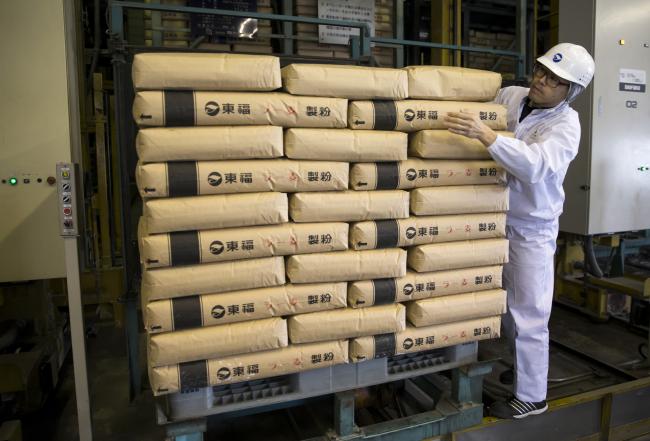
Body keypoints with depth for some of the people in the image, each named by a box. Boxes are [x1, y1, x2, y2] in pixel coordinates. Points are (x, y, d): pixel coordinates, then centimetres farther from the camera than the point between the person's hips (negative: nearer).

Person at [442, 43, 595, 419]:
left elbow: (537, 165, -36)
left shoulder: (565, 124, -16)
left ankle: (531, 397, 22)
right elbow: (475, 127, 17)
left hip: (531, 229, -5)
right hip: (497, 219, 6)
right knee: (506, 307, 16)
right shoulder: (509, 96, 2)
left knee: (528, 317, 3)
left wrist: (485, 134, -44)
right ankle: (522, 368, 38)